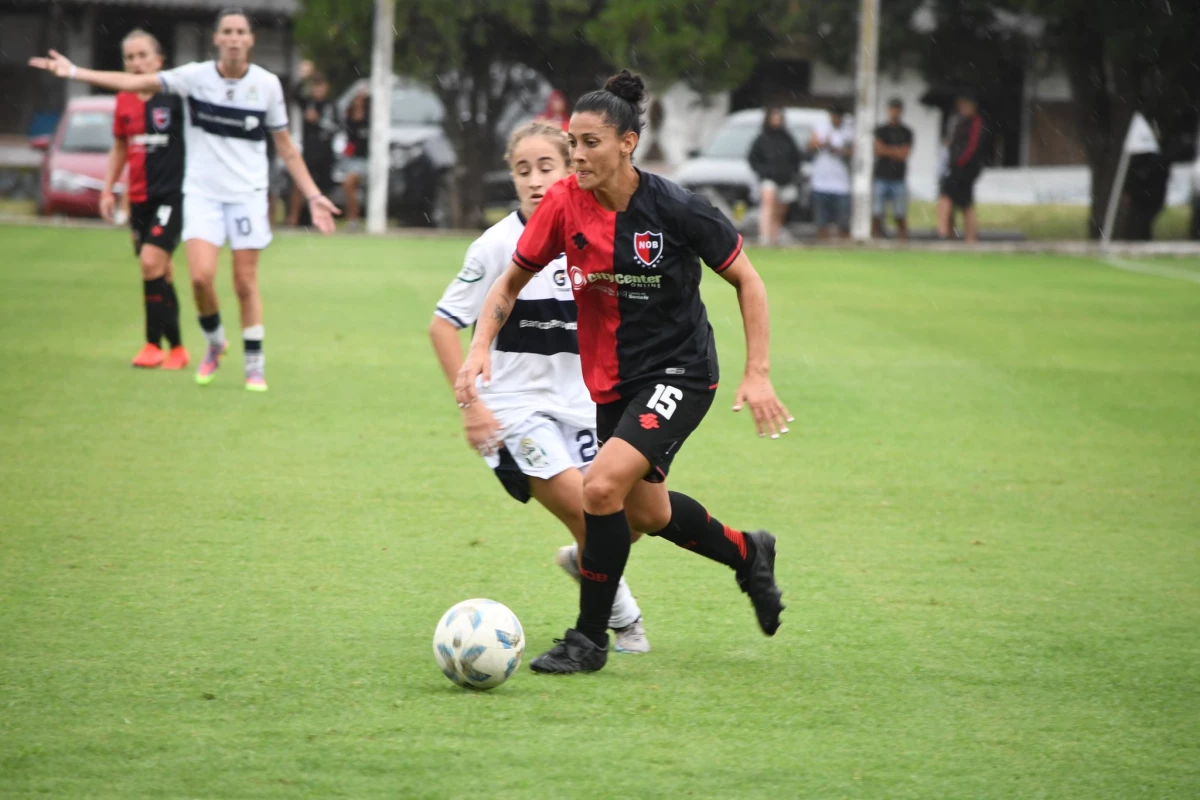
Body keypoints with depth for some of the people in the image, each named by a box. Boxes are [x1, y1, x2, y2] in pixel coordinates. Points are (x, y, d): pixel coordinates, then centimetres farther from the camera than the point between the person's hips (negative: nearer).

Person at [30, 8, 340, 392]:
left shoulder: (267, 84, -3)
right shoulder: (196, 76, -6)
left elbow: (285, 147, 5)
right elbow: (137, 82, -10)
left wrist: (313, 196, 2)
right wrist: (74, 72, -17)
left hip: (247, 194, 0)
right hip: (202, 191, 0)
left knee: (245, 282, -1)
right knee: (201, 276, -14)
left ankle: (254, 366, 13)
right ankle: (214, 343, 14)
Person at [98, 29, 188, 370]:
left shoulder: (174, 98, -8)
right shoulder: (124, 101, 9)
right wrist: (107, 190, 15)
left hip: (171, 193, -6)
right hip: (139, 198, 6)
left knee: (152, 261, -17)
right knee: (161, 272, 9)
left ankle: (154, 344, -9)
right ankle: (176, 348, 16)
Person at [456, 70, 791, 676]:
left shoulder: (676, 210, -20)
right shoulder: (564, 204, -10)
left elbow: (746, 280, -8)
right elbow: (512, 282, 3)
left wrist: (757, 374, -13)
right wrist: (481, 347, -14)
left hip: (679, 371, -6)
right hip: (610, 381, 6)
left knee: (602, 486, -23)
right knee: (646, 513, 19)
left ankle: (589, 639, -7)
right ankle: (748, 554, 49)